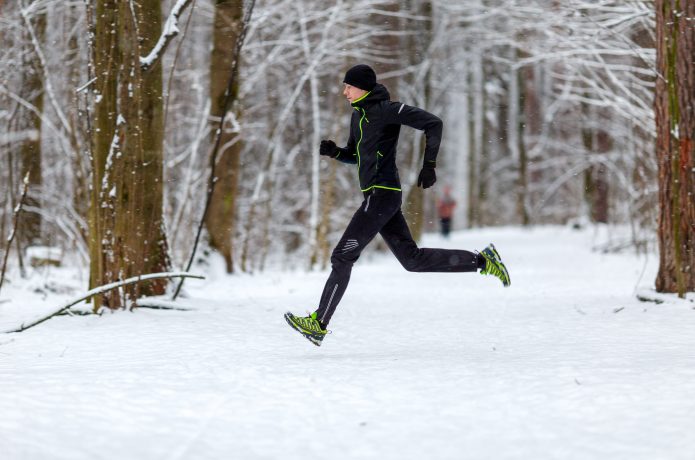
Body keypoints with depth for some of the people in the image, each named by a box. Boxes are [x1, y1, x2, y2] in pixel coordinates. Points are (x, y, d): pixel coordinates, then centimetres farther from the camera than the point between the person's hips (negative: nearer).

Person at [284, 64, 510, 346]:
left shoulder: (385, 110, -11)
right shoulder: (358, 114, 16)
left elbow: (433, 123, -13)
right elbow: (354, 156, 26)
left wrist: (429, 165, -17)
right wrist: (334, 152, 4)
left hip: (381, 194, -10)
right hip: (377, 196, 10)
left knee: (342, 257, -9)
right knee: (412, 259, 13)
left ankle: (319, 324, -5)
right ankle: (483, 261, 18)